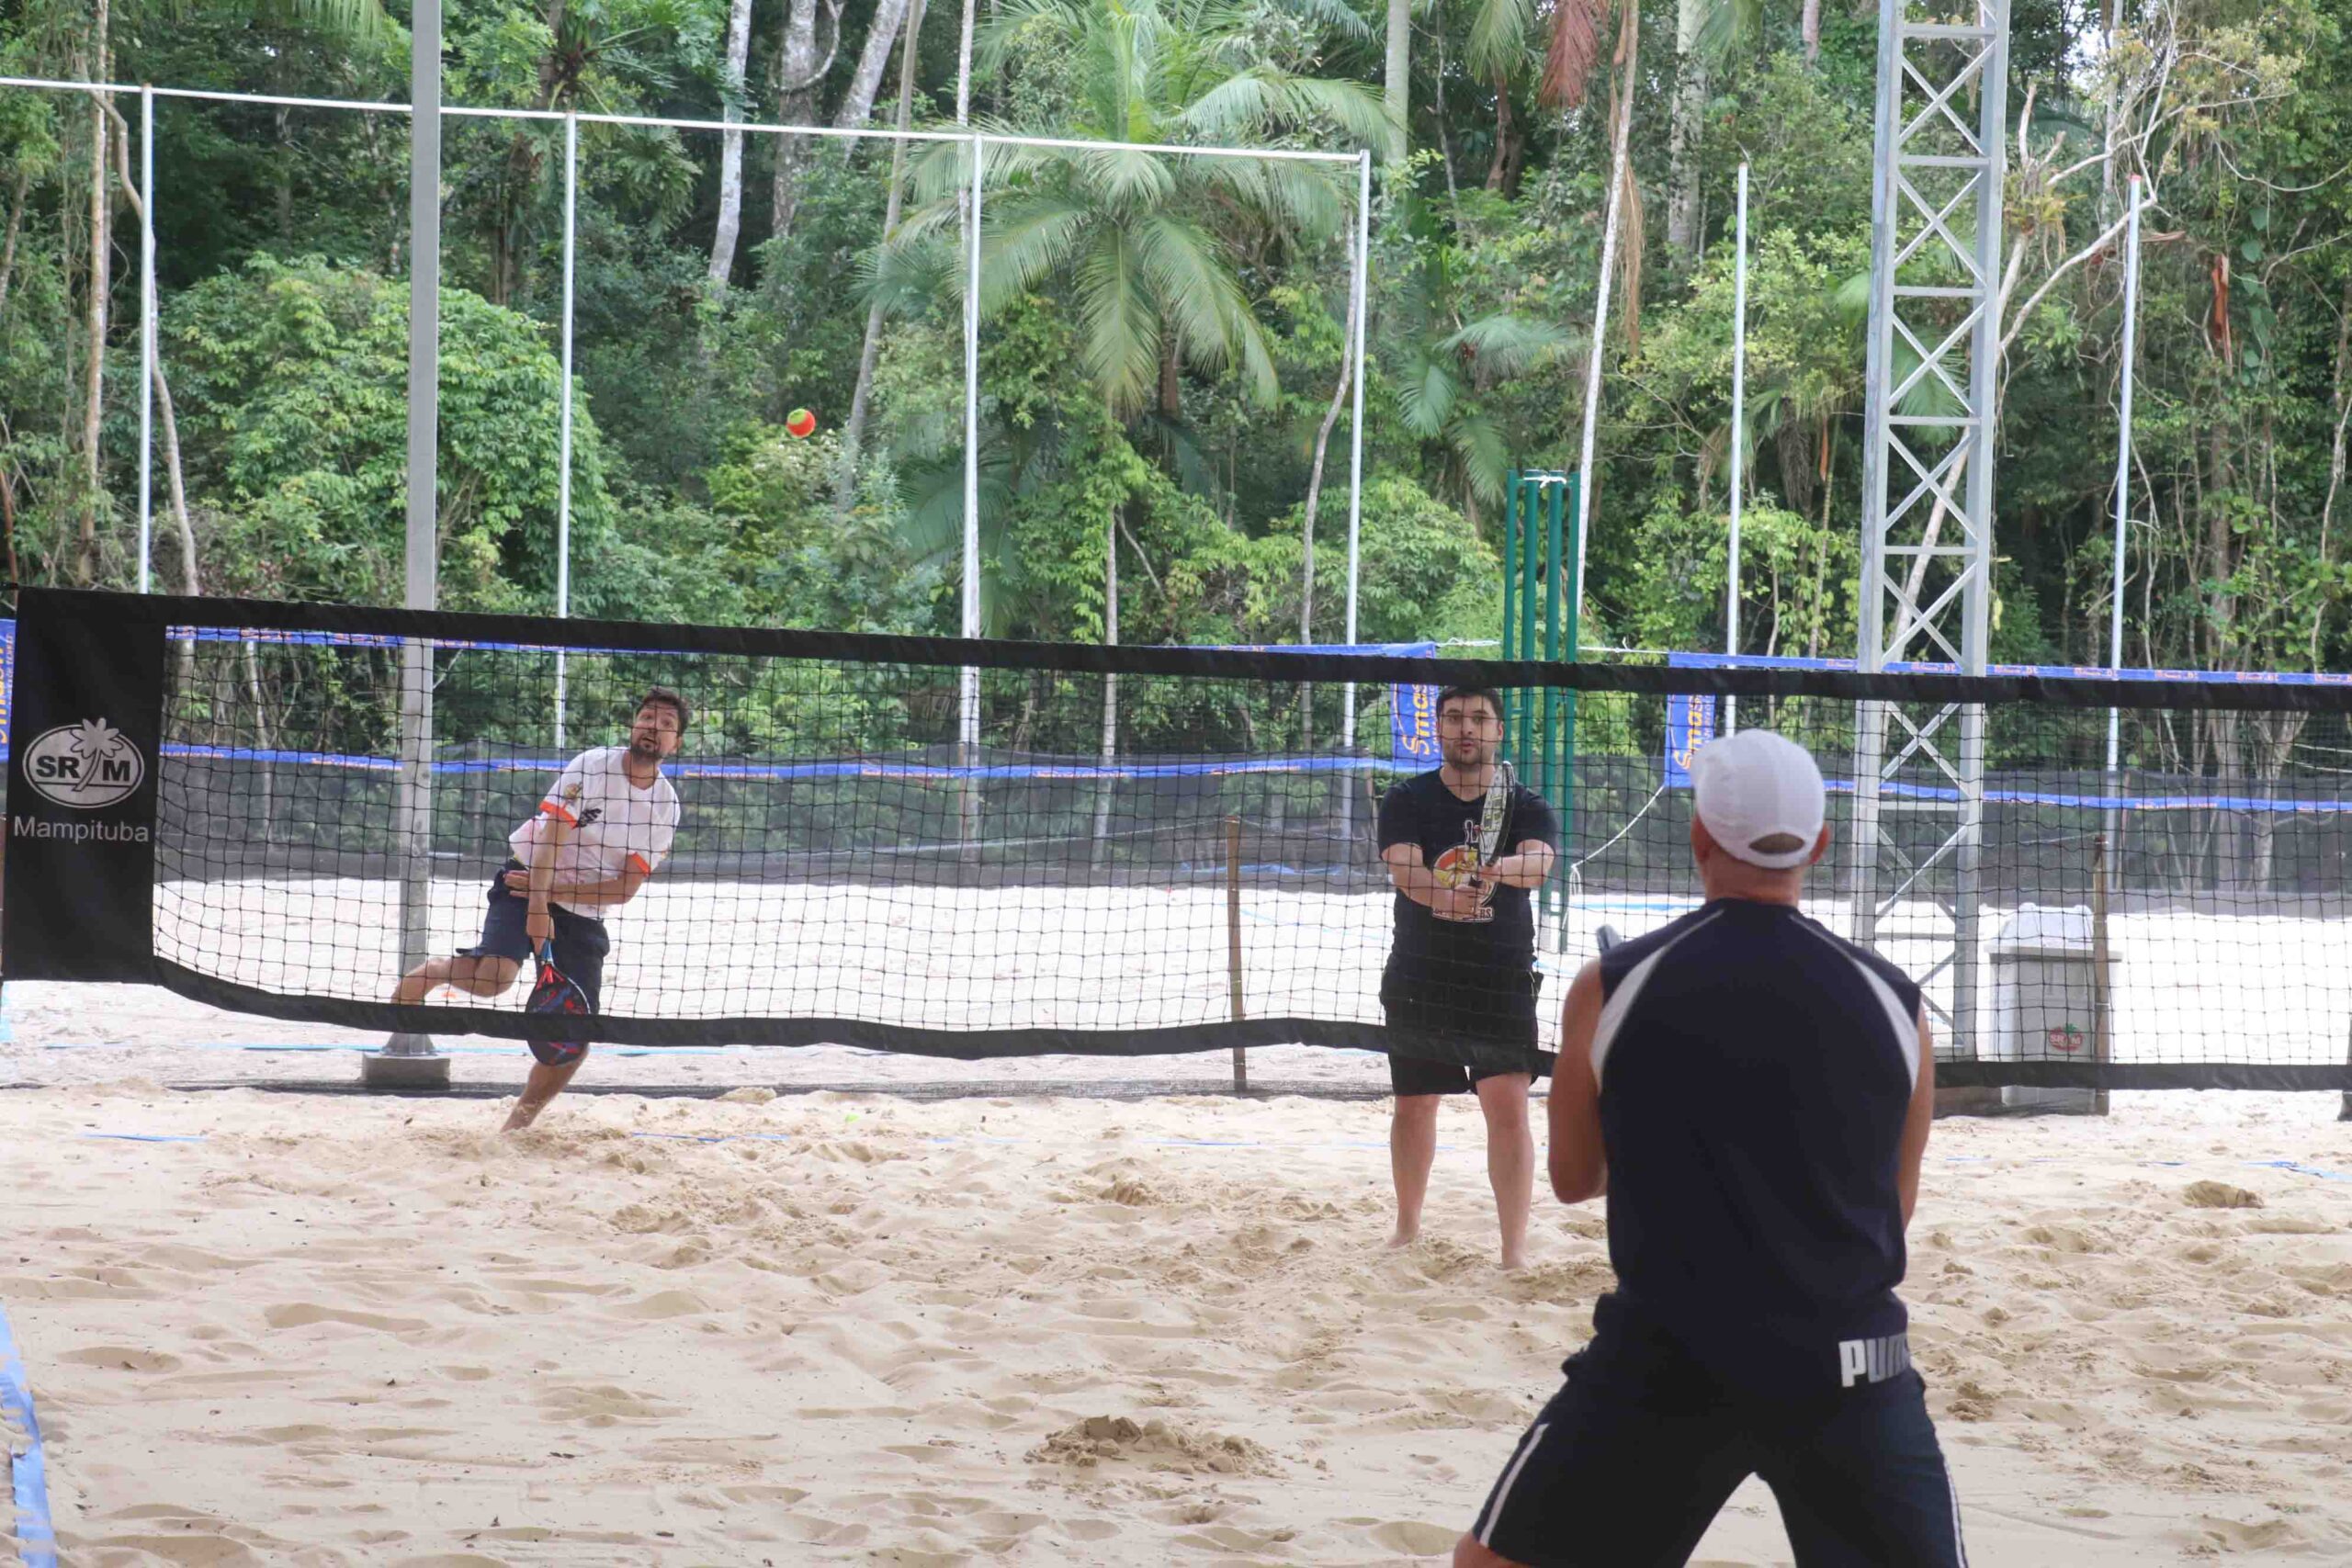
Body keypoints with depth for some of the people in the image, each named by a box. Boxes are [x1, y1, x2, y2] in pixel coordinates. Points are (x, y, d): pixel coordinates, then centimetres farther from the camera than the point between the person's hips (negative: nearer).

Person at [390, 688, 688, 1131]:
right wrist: (538, 903, -30)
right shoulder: (594, 766, -13)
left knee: (574, 1039, -4)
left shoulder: (666, 807, -4)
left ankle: (522, 1119, 18)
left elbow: (625, 889, -8)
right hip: (526, 885, -4)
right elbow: (550, 833, -20)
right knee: (495, 976, -31)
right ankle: (427, 973, 0)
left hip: (582, 915, 4)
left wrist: (554, 892, -16)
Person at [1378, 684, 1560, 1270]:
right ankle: (1408, 1227, 33)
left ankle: (1515, 1247, -11)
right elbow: (1404, 868, -17)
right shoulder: (1407, 800, 1)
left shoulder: (1527, 807, 0)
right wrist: (1441, 893, -39)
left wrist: (1502, 868, -44)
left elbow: (1539, 863, -21)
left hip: (1502, 980, -1)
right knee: (1413, 1107, 12)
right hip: (1419, 978, 1)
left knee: (1508, 1106, -13)